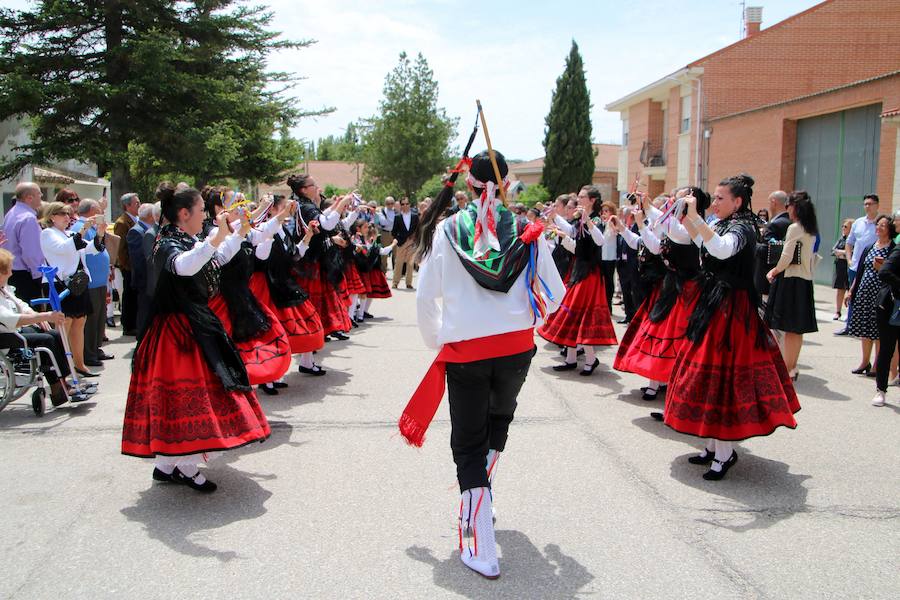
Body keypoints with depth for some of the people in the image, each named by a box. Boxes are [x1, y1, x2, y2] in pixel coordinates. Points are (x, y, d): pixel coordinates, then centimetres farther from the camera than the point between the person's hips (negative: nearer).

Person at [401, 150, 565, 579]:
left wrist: (436, 342, 16)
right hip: (517, 347, 2)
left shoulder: (446, 231, -3)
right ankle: (479, 499, 41)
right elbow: (554, 294, 3)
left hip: (465, 350, -2)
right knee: (500, 416, 30)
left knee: (469, 445, 8)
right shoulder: (527, 230, -2)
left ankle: (481, 551, 6)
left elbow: (426, 297, 0)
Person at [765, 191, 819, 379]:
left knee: (789, 328, -2)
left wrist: (775, 272, 1)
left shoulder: (794, 228, -13)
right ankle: (793, 367, 19)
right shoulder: (811, 231, 12)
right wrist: (777, 270, 11)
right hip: (805, 281, 8)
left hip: (790, 280, -8)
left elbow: (786, 257, -17)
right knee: (797, 329, 12)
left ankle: (787, 370, 2)